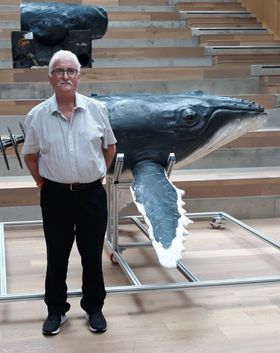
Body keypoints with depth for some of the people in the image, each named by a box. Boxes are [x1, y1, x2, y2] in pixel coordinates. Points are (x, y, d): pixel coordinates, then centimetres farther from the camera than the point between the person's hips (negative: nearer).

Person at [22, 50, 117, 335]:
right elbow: (30, 155, 8)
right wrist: (42, 182, 4)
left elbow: (110, 146, 10)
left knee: (92, 255, 11)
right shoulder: (37, 116, -5)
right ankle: (56, 309, 28)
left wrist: (98, 174, 9)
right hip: (55, 195, 0)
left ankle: (94, 308, 29)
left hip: (92, 194, 1)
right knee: (56, 257, 11)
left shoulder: (97, 109, -2)